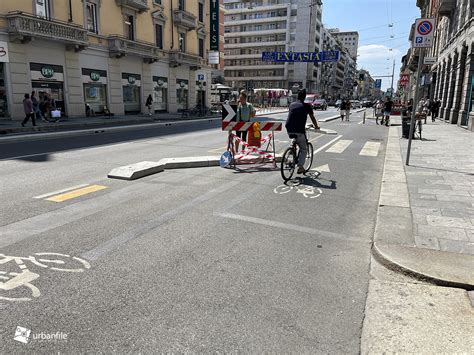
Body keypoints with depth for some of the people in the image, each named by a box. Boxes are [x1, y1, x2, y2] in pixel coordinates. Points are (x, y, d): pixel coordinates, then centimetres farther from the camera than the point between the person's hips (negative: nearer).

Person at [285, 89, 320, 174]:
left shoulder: (292, 105, 18)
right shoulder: (306, 106, 6)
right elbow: (312, 117, 18)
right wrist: (316, 126, 37)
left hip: (289, 130, 4)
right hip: (299, 130, -4)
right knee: (304, 149, 11)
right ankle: (300, 167, 4)